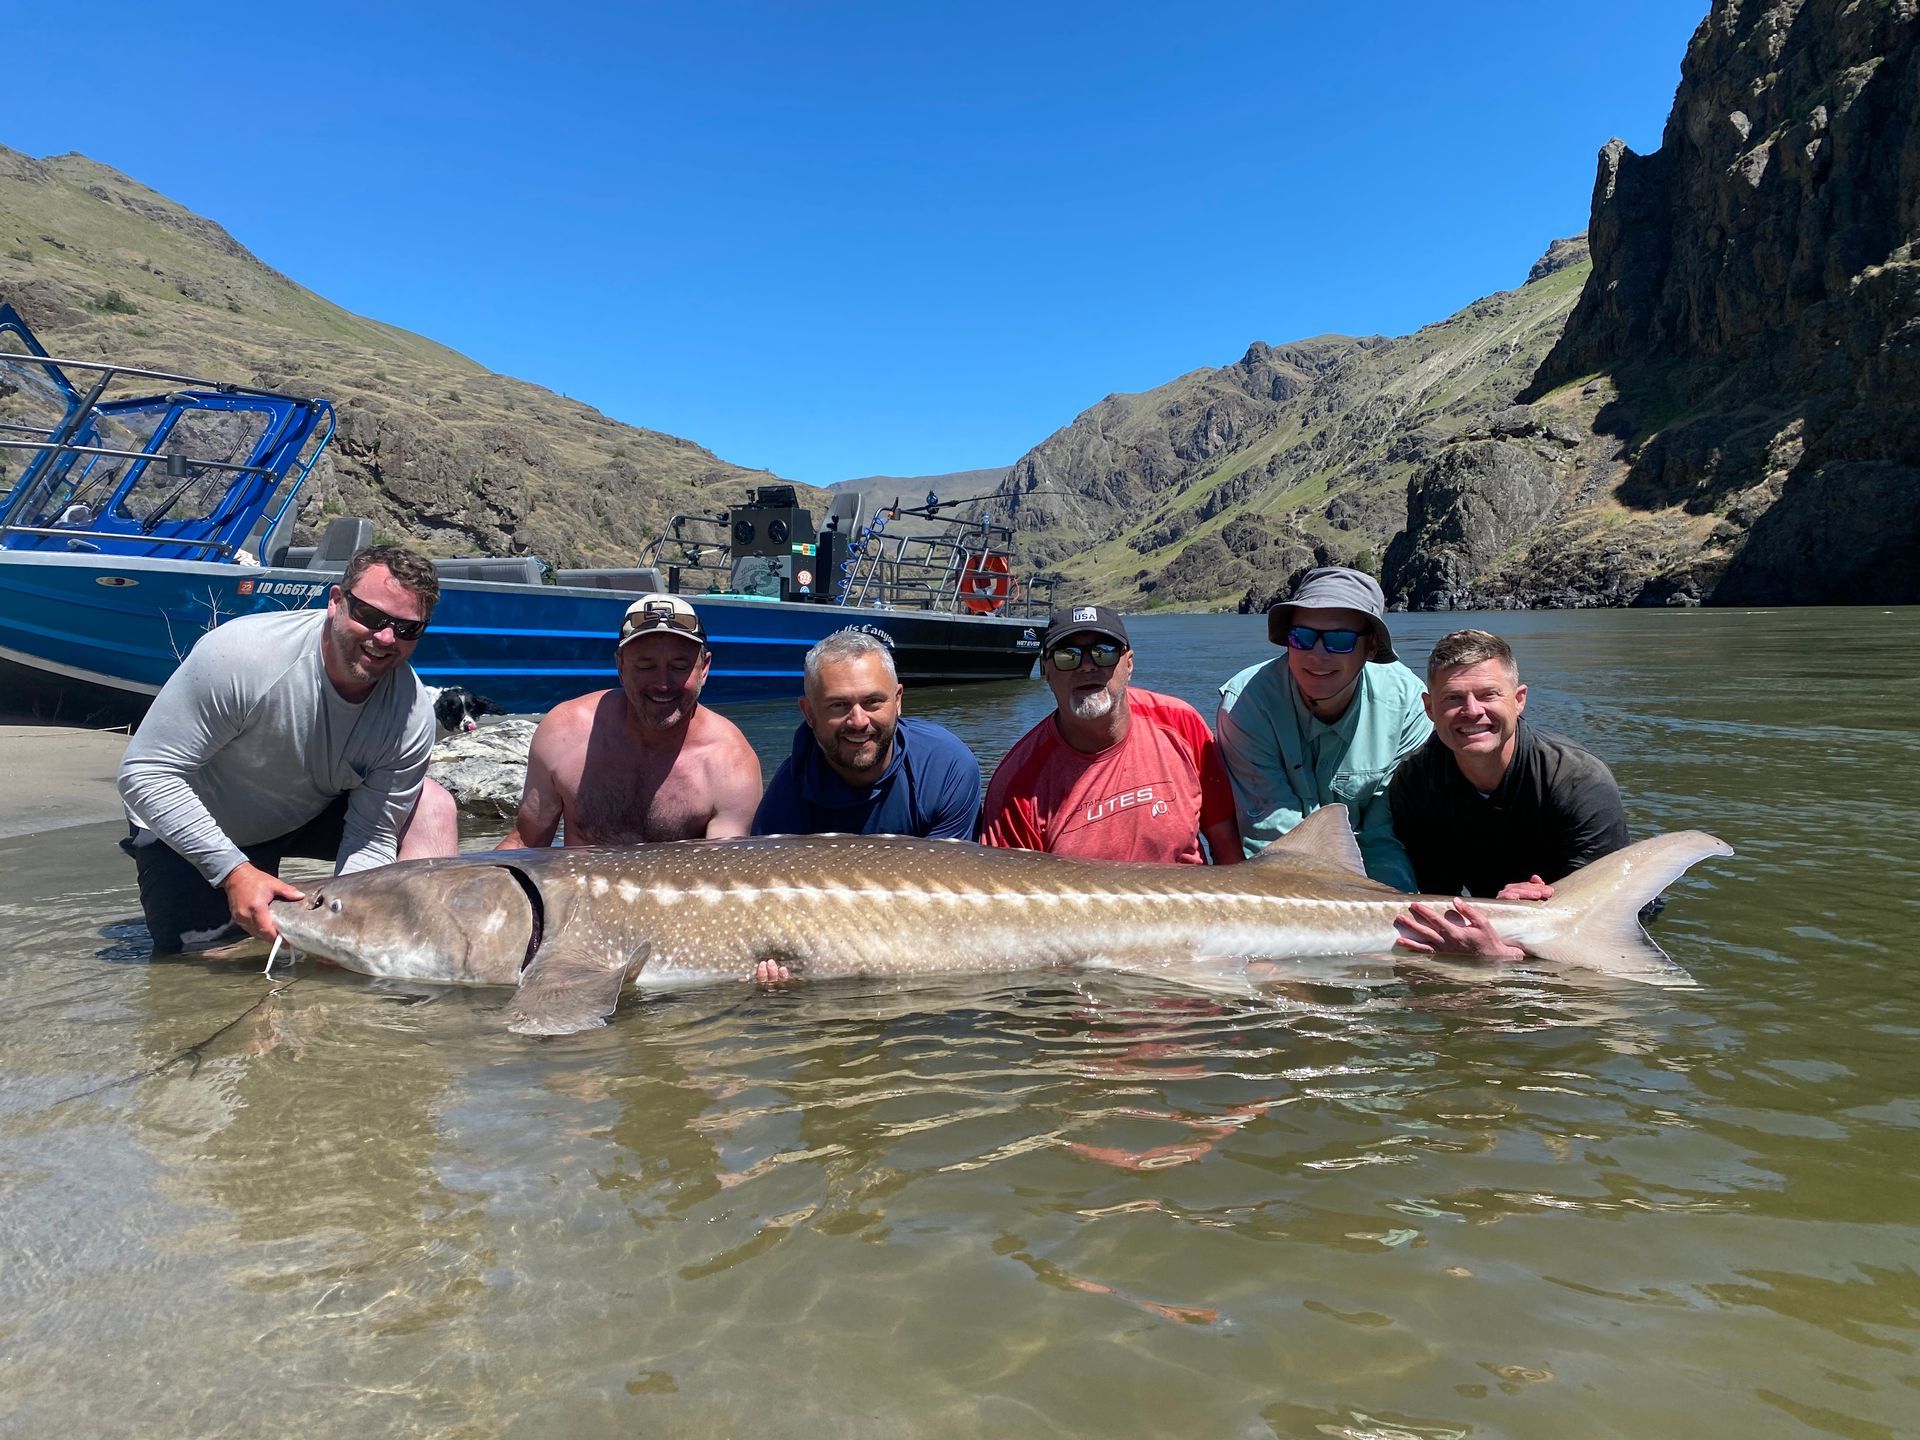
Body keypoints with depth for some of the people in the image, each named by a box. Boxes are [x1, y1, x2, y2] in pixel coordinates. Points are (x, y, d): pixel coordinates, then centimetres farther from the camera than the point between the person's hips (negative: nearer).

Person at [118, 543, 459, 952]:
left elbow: (372, 838, -18)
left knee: (432, 803, -16)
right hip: (191, 827, -3)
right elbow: (146, 772, -28)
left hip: (310, 817, 3)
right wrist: (235, 872, -36)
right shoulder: (241, 653, -33)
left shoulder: (412, 716, -22)